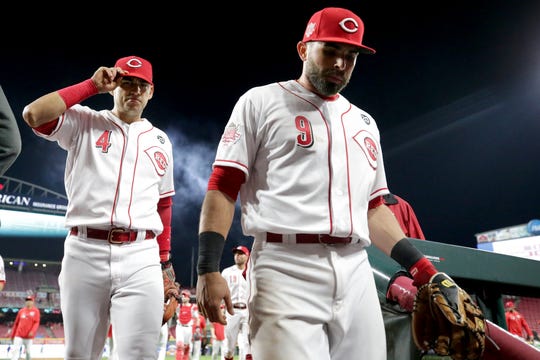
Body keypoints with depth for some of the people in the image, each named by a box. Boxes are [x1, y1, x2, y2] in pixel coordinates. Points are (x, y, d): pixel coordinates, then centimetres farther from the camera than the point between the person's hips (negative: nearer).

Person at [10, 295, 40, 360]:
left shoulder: (36, 311, 2)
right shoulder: (21, 311, 11)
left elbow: (37, 323, -7)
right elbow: (16, 323, 15)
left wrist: (32, 331, -22)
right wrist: (12, 335, 14)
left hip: (29, 336, -2)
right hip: (19, 336, 2)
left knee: (28, 352, 4)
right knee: (15, 351, -9)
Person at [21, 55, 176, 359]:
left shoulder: (160, 141, 16)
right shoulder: (84, 123, 7)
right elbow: (33, 114, -12)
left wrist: (164, 261, 14)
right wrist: (92, 85, -4)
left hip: (140, 257, 1)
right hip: (84, 251, -1)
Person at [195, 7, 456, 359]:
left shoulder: (364, 123, 21)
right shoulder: (261, 102, 5)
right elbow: (222, 188, -2)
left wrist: (423, 268, 12)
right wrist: (208, 270, -12)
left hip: (357, 274, 6)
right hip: (286, 269, -5)